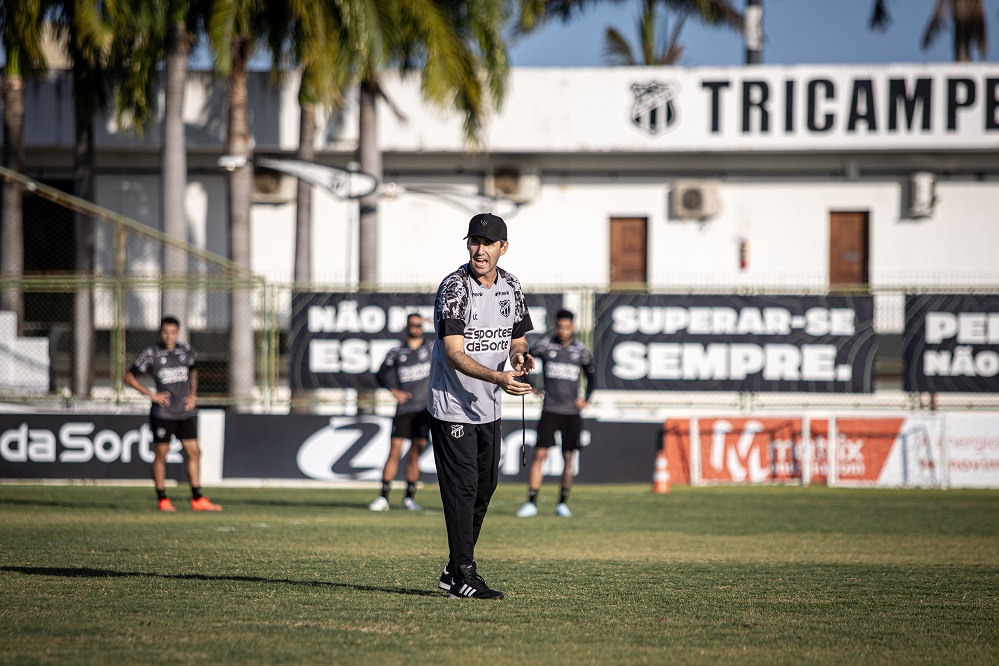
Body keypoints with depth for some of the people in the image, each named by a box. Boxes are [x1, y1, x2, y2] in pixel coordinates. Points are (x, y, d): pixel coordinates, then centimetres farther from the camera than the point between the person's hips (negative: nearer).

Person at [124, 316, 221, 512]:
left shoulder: (185, 350, 8)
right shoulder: (151, 353, -5)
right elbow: (129, 377, -1)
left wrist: (193, 394, 12)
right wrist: (151, 395, -9)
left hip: (184, 413, 4)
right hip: (162, 413, -4)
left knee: (194, 452, 0)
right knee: (161, 453, 0)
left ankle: (197, 499, 5)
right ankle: (162, 499, 9)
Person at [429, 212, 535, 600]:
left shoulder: (511, 287, 4)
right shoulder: (454, 288, -18)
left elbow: (518, 338, 16)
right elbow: (455, 354, -25)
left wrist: (519, 355, -9)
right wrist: (498, 377, -39)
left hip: (489, 408, 7)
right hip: (453, 405, -7)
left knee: (485, 487, 12)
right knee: (462, 487, -9)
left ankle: (455, 569, 24)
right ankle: (463, 576, -6)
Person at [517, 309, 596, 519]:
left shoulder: (581, 350, 4)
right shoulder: (544, 344, -2)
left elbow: (592, 376, 18)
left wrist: (586, 398, 5)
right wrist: (531, 387, 0)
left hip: (572, 412, 2)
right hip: (550, 410, -2)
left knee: (568, 458, 3)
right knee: (539, 454, -9)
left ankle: (563, 503, 14)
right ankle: (531, 503, -7)